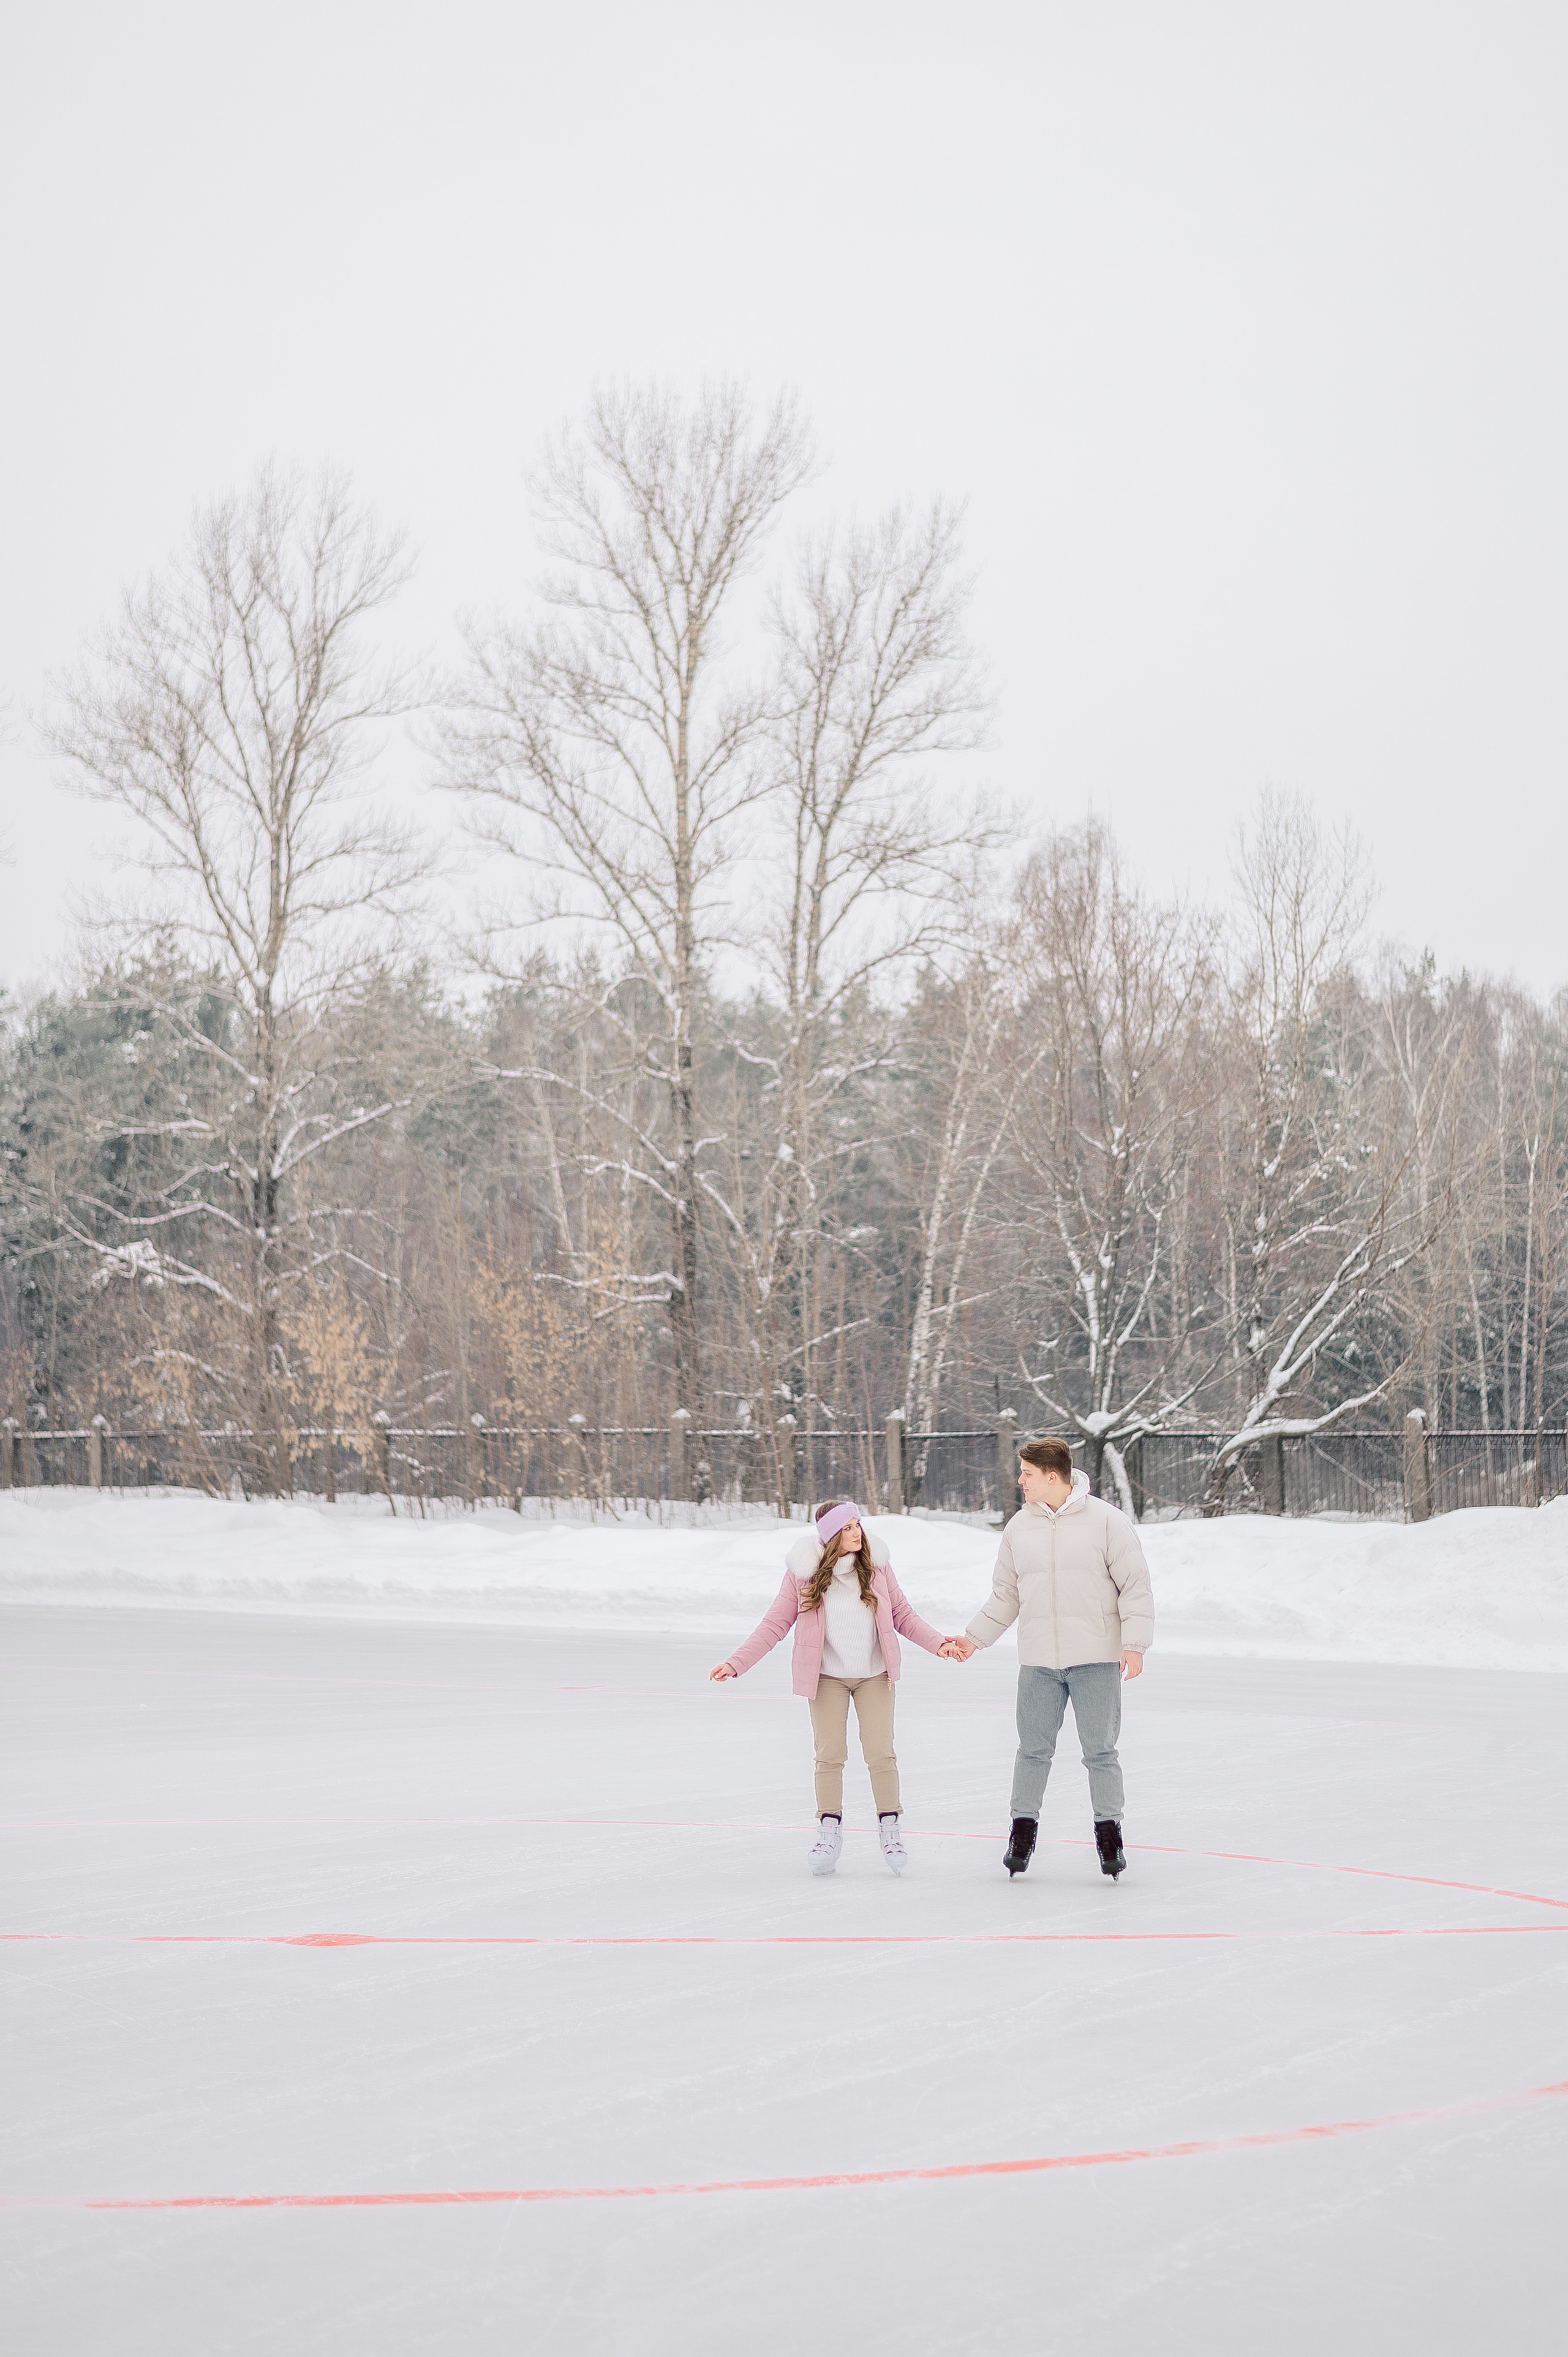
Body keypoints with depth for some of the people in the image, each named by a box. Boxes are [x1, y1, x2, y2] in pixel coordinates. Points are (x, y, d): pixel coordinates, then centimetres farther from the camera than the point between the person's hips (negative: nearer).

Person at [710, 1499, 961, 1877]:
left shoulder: (876, 1565, -5)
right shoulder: (803, 1573, -10)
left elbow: (903, 1614, 4)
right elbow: (774, 1624, -5)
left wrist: (938, 1644, -7)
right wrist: (736, 1664, -10)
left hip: (875, 1675, 1)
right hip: (827, 1676, -1)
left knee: (881, 1753, -2)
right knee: (829, 1755, 1)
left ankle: (890, 1831, 8)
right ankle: (829, 1832, 13)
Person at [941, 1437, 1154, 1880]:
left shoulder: (1106, 1521, -5)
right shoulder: (1019, 1528, 9)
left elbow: (1135, 1585, -4)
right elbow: (1005, 1595, 18)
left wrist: (1134, 1644, -11)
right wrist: (973, 1639, 13)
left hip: (1096, 1660, -3)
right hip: (1038, 1662, 3)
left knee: (1100, 1751, 1)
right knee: (1034, 1750, 6)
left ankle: (1109, 1835, 12)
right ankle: (1023, 1833, 15)